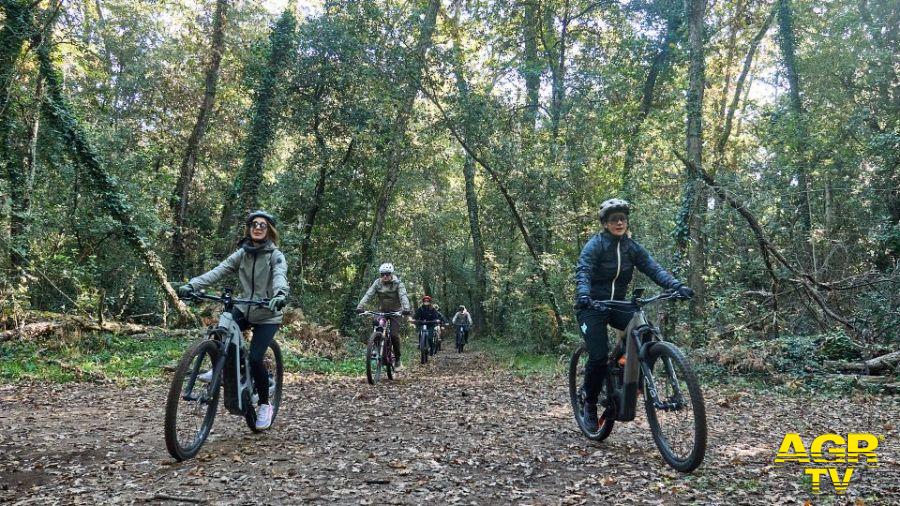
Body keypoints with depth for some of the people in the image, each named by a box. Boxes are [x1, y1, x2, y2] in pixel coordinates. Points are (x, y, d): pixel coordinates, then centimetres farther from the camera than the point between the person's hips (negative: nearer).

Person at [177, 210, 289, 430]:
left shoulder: (276, 255, -9)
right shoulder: (242, 253, 3)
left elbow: (280, 276, -29)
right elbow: (218, 271, -9)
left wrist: (280, 294, -51)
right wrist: (192, 285, -25)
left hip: (267, 315, -4)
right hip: (244, 310, 4)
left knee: (255, 358, -16)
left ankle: (264, 405, 7)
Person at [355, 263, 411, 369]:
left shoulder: (398, 283, -16)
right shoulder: (377, 283, -8)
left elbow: (403, 296, -29)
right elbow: (368, 294, -19)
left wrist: (406, 308, -49)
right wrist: (360, 306, -35)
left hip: (395, 311, -3)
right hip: (382, 310, 3)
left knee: (394, 335, -15)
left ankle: (397, 359, 2)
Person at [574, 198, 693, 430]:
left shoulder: (632, 247, 2)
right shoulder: (595, 245, -12)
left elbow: (653, 268, -9)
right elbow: (583, 271, -26)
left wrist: (677, 285, -27)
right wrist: (584, 295, -46)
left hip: (617, 305, 5)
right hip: (592, 307, -4)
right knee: (599, 356, -17)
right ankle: (589, 404, 6)